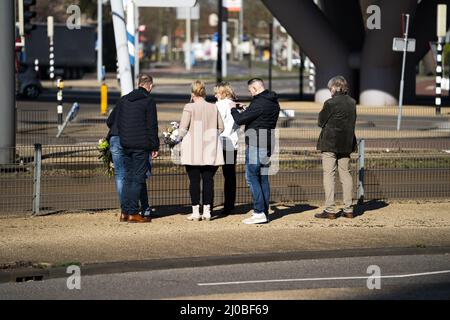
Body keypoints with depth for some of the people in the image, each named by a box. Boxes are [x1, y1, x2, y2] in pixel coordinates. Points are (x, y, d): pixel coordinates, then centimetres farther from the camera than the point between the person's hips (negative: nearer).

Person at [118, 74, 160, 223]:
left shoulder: (123, 100, 11)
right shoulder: (148, 101, -9)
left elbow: (118, 123, 14)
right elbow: (152, 126, -10)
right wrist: (155, 147, -5)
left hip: (125, 144, 6)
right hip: (141, 146, -6)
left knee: (128, 177, 12)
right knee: (138, 179, -3)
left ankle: (124, 212, 12)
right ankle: (133, 213, -5)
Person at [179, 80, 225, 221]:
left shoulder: (189, 108, -8)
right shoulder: (214, 108, 4)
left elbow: (183, 129, -10)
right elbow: (221, 128, 10)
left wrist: (179, 138, 8)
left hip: (193, 151, -3)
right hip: (210, 151, 3)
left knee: (194, 180, 1)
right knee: (208, 179, 6)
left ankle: (195, 211, 1)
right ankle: (207, 211, 6)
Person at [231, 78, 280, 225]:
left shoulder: (258, 103, -17)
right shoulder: (274, 103, 12)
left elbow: (240, 120, -15)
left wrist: (233, 109, 3)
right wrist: (247, 109, 17)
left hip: (255, 145, -9)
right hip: (268, 145, 9)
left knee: (252, 177, -5)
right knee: (263, 178, 12)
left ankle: (259, 212, -11)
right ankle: (265, 212, 13)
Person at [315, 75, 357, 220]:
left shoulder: (330, 103, -14)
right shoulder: (352, 102, 5)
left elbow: (321, 122, -7)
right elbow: (352, 121, 12)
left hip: (330, 143, -6)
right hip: (346, 143, 6)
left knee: (328, 174, -2)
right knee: (345, 174, 12)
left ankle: (330, 210, -5)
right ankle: (348, 209, 12)